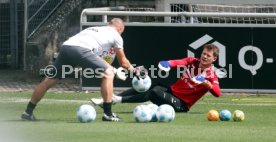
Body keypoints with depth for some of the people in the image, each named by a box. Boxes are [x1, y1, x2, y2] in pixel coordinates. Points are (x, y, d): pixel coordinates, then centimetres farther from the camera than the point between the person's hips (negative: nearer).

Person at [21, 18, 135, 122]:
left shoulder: (93, 29, 39)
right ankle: (107, 114, 2)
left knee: (50, 80, 17)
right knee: (108, 73, 6)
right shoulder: (115, 34, 22)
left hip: (65, 46, 6)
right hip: (81, 49, -6)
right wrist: (132, 69, 48)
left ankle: (28, 112, 21)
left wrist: (114, 70, 47)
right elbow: (123, 62, 29)